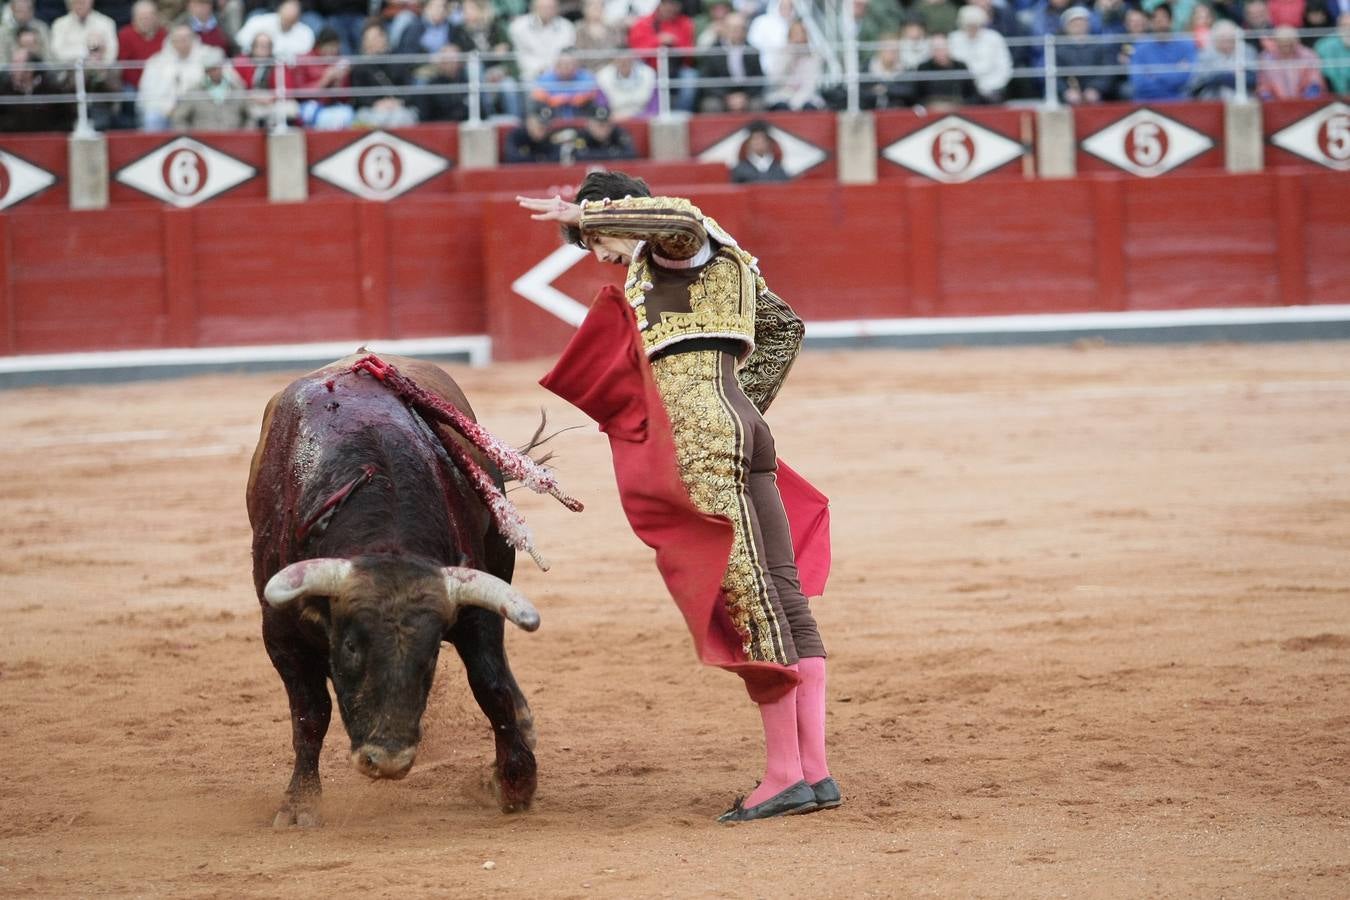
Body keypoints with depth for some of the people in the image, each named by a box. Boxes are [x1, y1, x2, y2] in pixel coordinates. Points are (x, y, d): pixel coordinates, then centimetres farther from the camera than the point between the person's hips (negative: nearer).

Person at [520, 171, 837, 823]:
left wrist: (583, 213, -18)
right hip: (741, 428, 10)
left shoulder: (673, 249, -1)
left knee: (747, 600, -10)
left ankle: (784, 774, -11)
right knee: (783, 598, 5)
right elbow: (785, 328, 34)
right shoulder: (717, 265, 26)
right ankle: (815, 771, 4)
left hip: (705, 433, -10)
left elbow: (684, 219, -26)